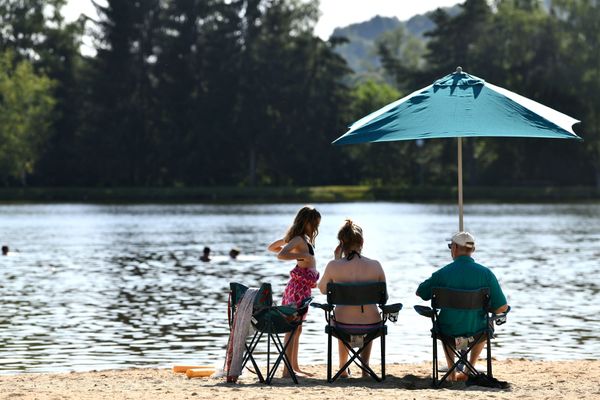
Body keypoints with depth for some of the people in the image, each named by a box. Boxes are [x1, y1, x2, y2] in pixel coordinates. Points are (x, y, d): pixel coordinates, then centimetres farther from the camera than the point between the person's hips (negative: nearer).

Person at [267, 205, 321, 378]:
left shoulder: (301, 238, 15)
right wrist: (302, 255, -24)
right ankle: (288, 369, -11)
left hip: (303, 286, 10)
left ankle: (294, 367, 22)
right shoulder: (299, 239, -15)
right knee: (294, 328, -10)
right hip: (300, 285, -10)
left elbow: (271, 247, 25)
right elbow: (281, 254, -30)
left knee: (295, 328, 15)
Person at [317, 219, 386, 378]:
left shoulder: (334, 265, -13)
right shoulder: (375, 265, -11)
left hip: (343, 323, 0)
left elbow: (322, 289, 8)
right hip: (371, 323, 0)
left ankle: (343, 368, 51)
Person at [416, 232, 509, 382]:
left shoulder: (442, 273, -13)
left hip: (449, 332, 0)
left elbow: (420, 292, 3)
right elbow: (502, 308, -13)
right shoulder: (485, 273, -13)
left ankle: (452, 372, 38)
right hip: (476, 332, 0)